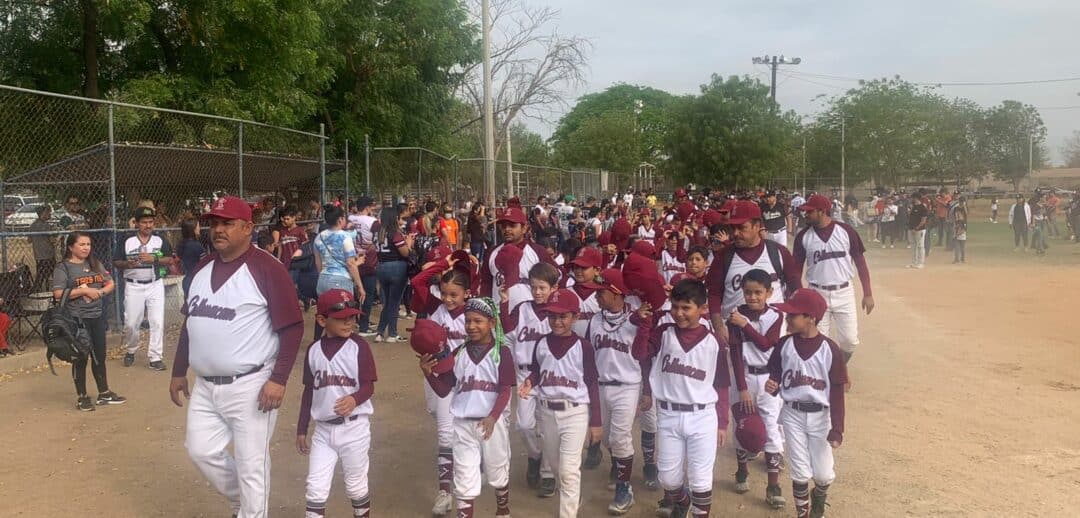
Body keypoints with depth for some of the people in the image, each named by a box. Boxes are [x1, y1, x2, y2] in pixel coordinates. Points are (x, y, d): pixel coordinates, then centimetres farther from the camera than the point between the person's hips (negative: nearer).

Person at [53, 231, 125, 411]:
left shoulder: (95, 264, 11)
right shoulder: (63, 268, -7)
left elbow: (110, 284, 13)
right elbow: (58, 294, -16)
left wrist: (99, 292, -7)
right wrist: (84, 290, -18)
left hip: (97, 317, 6)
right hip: (77, 320, -6)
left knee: (100, 356, 13)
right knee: (81, 358, 1)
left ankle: (104, 394, 24)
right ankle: (82, 397, 14)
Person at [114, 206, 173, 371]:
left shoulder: (160, 240, 3)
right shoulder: (127, 241, -1)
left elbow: (170, 260, 0)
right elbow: (116, 262, 3)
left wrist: (154, 259, -15)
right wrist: (127, 264, -17)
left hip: (155, 285, 0)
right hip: (133, 286, 0)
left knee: (157, 322, -4)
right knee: (131, 323, 5)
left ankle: (155, 357, 4)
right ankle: (131, 350, 32)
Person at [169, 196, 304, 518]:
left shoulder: (267, 268, -13)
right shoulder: (202, 268, 10)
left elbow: (293, 327, -15)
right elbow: (190, 323, 19)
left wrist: (278, 379, -20)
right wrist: (178, 372, 19)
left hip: (250, 385, -7)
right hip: (205, 386, 8)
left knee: (251, 464, 1)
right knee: (201, 451, 13)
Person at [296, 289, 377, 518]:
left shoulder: (359, 346, -8)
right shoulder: (313, 350, 3)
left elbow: (368, 385, -11)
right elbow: (309, 391, 10)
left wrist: (355, 399, -34)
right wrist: (301, 430, 12)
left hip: (354, 427, -3)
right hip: (323, 429, 3)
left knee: (356, 486, 12)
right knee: (315, 489, 4)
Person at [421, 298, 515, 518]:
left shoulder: (501, 352, -7)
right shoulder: (458, 353, 3)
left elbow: (505, 390, -11)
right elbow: (443, 390, 2)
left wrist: (492, 417, -25)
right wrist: (428, 372, -16)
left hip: (493, 422, -2)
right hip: (463, 422, 2)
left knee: (498, 473, 18)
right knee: (464, 478, 5)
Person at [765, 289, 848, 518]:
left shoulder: (830, 350, -13)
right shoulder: (784, 345, -6)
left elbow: (837, 392, -9)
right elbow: (775, 377, 5)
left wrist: (837, 428, -11)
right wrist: (772, 386, -19)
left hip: (820, 416, -1)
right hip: (792, 414, 2)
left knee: (823, 474, 7)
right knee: (800, 473, 6)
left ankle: (819, 499, 41)